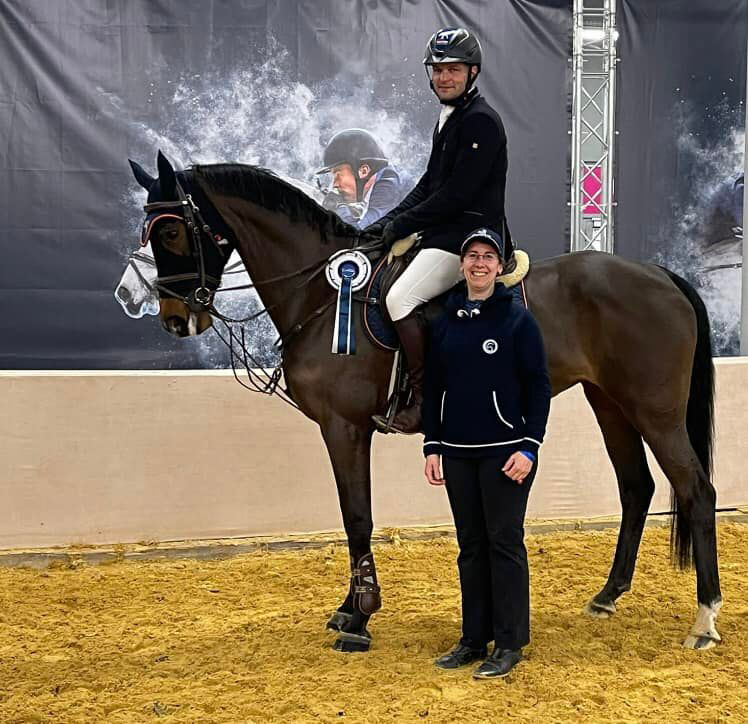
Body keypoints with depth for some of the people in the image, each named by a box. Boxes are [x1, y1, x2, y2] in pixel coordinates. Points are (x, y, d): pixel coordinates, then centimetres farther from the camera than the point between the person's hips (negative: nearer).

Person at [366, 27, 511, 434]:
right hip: (444, 232, 11)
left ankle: (424, 400, -16)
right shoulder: (448, 118, 19)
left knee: (399, 298, -25)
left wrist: (402, 224, -13)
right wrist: (388, 221, 9)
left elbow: (456, 194, -19)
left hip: (470, 236, -11)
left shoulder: (481, 121, -13)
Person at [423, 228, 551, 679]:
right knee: (470, 546, 11)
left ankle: (510, 644, 10)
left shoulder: (518, 319, -5)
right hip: (458, 454, 5)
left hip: (505, 451, -5)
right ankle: (474, 639, 21)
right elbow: (433, 387, 12)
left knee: (504, 543, 0)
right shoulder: (446, 321, 9)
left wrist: (529, 447, -14)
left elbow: (539, 387, -7)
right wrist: (432, 446, 7)